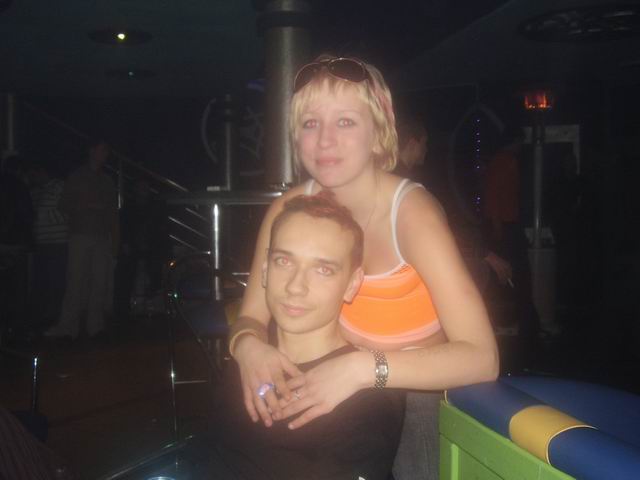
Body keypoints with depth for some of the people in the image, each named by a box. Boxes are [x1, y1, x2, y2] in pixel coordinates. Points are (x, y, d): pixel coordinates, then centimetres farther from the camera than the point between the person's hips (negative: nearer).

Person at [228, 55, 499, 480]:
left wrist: (364, 368, -38)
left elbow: (481, 357, -28)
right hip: (336, 402, 3)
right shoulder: (290, 209, -8)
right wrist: (249, 347, -26)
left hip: (419, 402, -2)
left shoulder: (411, 211, -22)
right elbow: (251, 319, -3)